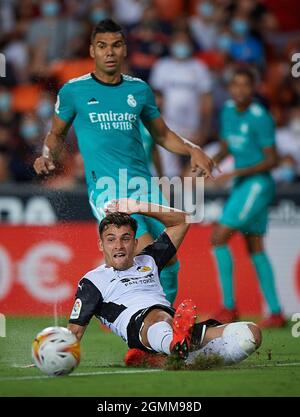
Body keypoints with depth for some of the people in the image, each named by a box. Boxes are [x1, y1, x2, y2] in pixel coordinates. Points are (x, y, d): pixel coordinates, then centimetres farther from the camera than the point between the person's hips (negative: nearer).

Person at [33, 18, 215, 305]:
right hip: (105, 187, -4)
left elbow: (161, 134, 25)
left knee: (170, 263, -1)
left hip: (143, 184, 4)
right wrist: (48, 157, -3)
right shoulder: (74, 91, 4)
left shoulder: (139, 89, 13)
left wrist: (192, 150, 8)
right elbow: (56, 134, 18)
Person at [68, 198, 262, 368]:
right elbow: (75, 330, 15)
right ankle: (177, 345, -83)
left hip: (180, 326, 5)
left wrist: (136, 207, 34)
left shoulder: (148, 262, 37)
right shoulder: (93, 280, 23)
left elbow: (181, 220, 43)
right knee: (159, 316, -42)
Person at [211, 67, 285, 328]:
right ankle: (276, 313, 13)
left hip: (257, 185, -9)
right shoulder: (228, 111, 9)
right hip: (242, 187, 9)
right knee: (255, 250, 10)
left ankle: (229, 307, -7)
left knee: (218, 238, -11)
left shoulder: (260, 118, -16)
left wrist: (237, 173, -20)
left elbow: (272, 160, -15)